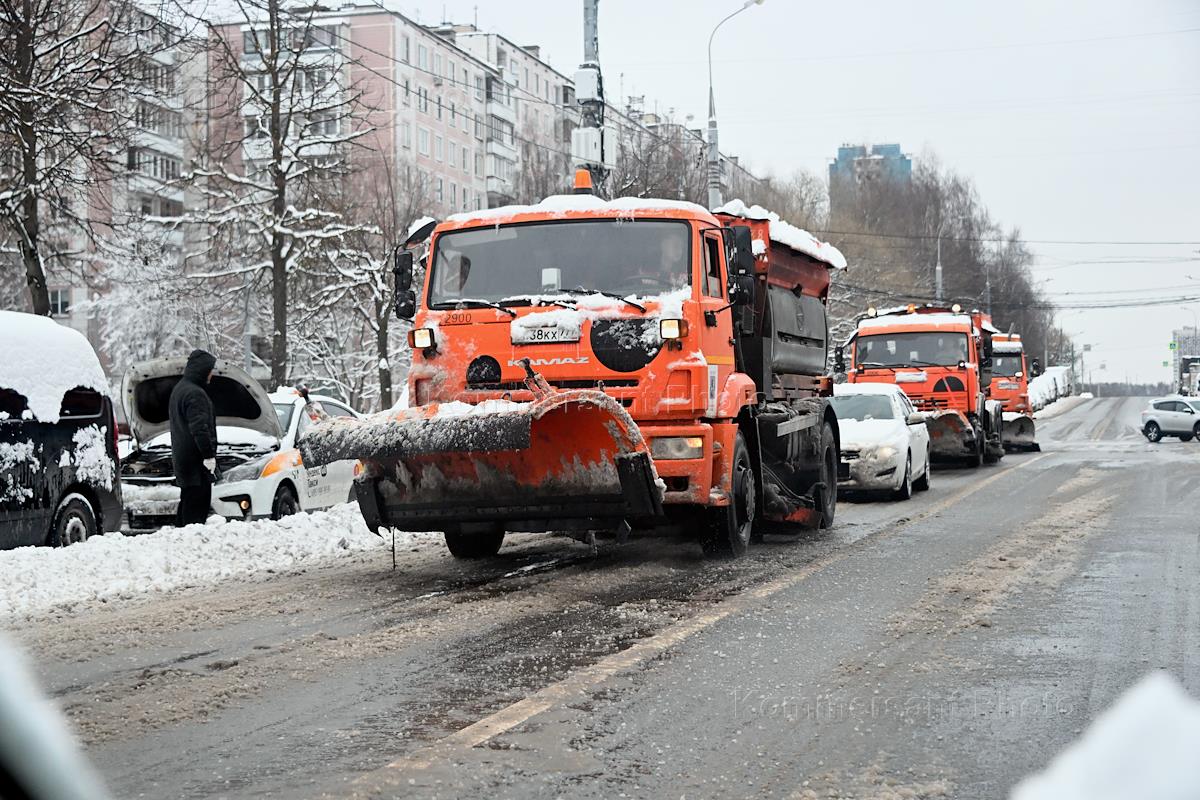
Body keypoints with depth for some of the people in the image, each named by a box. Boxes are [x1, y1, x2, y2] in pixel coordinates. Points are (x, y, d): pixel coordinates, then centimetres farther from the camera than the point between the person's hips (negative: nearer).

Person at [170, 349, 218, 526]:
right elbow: (200, 428, -23)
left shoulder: (178, 389, 18)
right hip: (195, 460, -11)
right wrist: (209, 455, -22)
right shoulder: (195, 394, -16)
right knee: (197, 504, -10)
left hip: (181, 457, 11)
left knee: (187, 503, 16)